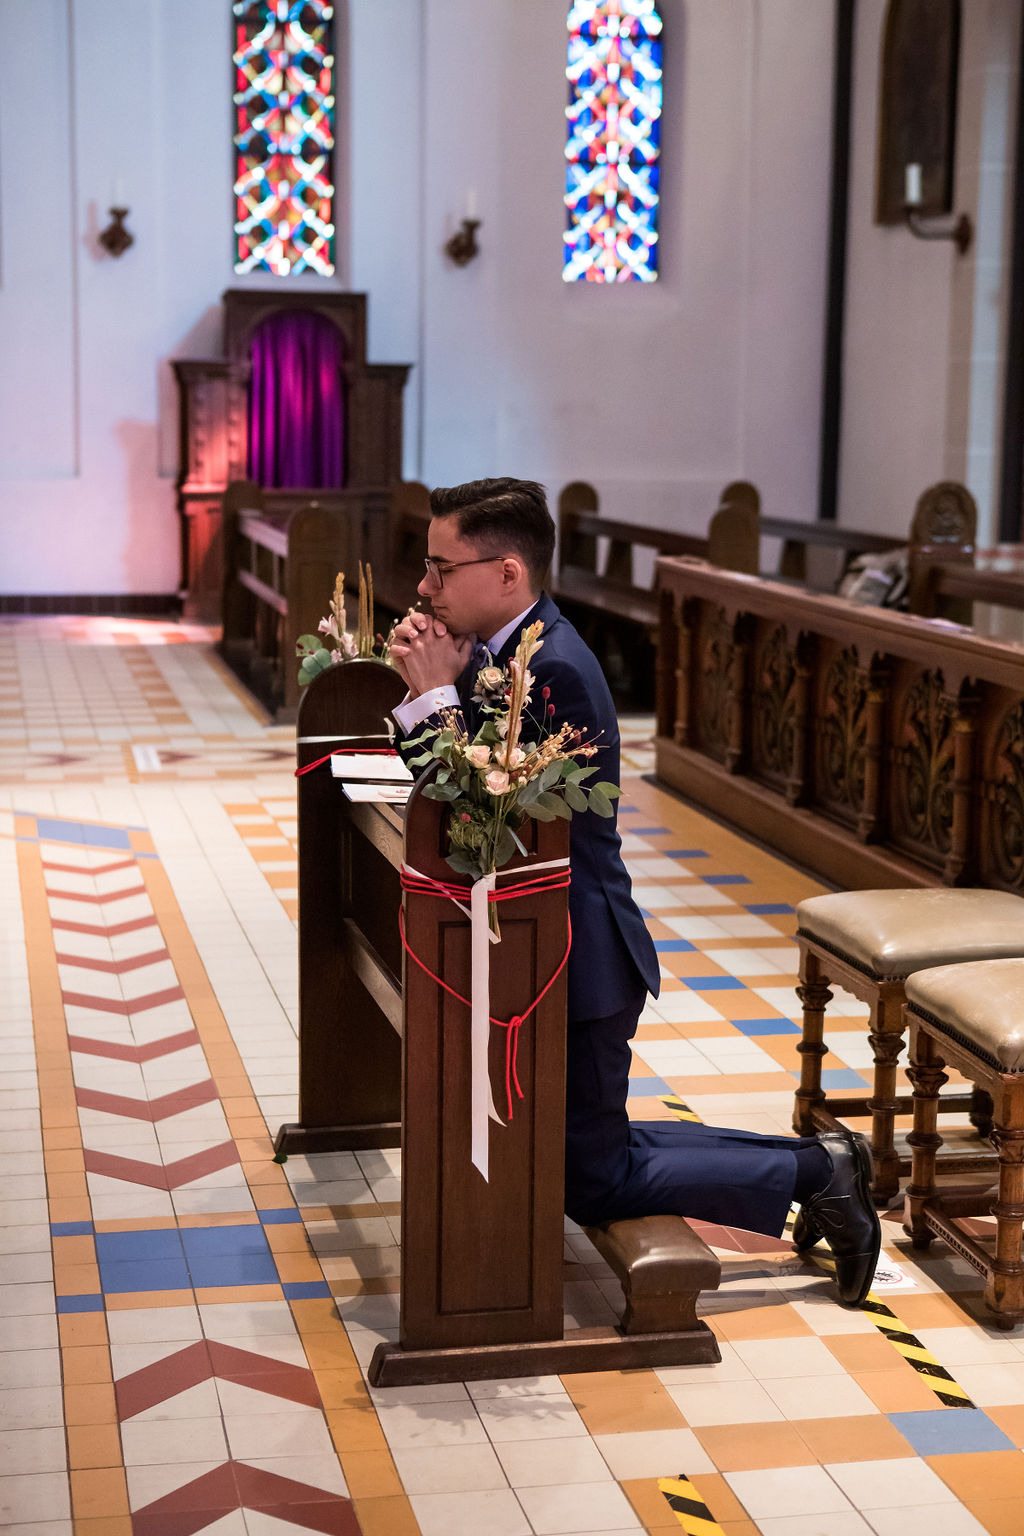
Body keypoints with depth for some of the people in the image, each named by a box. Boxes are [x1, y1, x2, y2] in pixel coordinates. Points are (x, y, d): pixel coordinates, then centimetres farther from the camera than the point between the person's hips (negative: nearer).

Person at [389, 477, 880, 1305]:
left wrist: (438, 690, -20)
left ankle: (813, 1173, 10)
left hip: (578, 957, -10)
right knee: (587, 1142, 21)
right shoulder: (504, 647, 5)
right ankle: (812, 1156, 25)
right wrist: (432, 685, -10)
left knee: (594, 1184, 1)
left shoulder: (553, 668, -24)